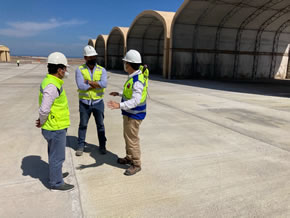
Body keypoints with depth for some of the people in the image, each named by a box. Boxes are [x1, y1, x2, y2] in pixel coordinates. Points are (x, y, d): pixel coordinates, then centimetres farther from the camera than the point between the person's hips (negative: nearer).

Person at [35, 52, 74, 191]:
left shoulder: (48, 81, 6)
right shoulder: (52, 86, -25)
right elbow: (44, 109, -28)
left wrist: (43, 121, 9)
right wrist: (42, 122, -10)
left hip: (55, 127, 9)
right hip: (56, 128, -9)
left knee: (54, 153, 25)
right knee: (57, 156, 6)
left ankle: (55, 174, 44)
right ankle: (56, 183, 22)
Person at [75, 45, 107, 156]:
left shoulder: (102, 70, -1)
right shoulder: (80, 70, -4)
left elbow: (104, 84, -18)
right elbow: (81, 86, -19)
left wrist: (89, 82, -17)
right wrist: (97, 84, -15)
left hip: (98, 102, 1)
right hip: (84, 103, -1)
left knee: (100, 125, 10)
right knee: (83, 125, 11)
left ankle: (102, 146, 26)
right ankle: (80, 146, 26)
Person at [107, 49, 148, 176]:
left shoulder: (138, 80, -26)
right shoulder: (134, 77, 6)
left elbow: (136, 101, -35)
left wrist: (119, 105, -47)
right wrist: (119, 94, 28)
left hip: (134, 115, -10)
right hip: (129, 113, 10)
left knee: (132, 139, -1)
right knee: (127, 136, 21)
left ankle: (136, 164, 15)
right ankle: (129, 158, 39)